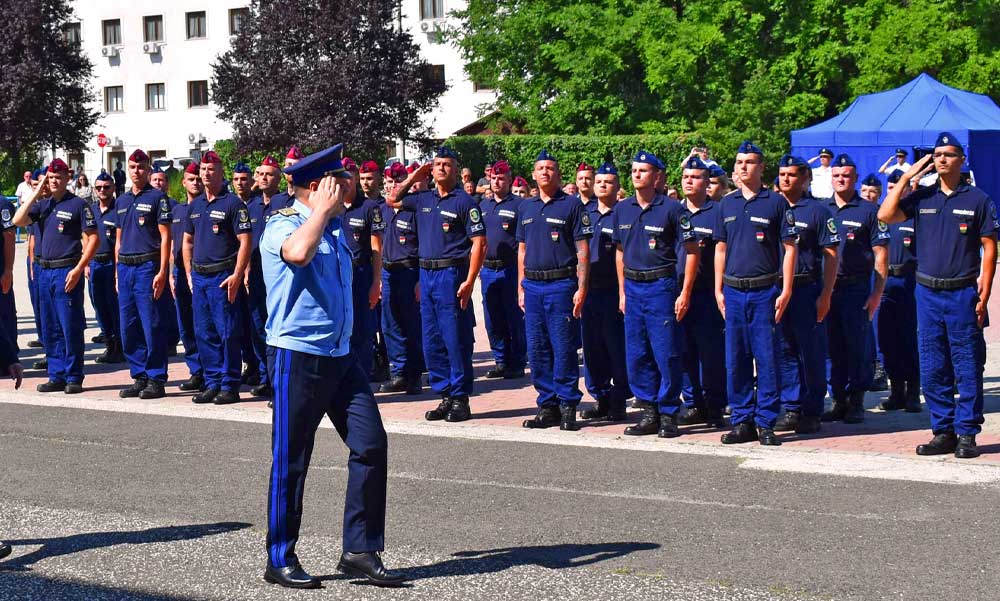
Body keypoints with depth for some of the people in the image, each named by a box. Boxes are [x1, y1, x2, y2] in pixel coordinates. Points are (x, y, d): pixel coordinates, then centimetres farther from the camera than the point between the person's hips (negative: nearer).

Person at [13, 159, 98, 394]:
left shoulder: (78, 205, -3)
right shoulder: (42, 205, 13)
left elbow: (93, 239, -8)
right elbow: (18, 221, -1)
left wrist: (78, 269, -16)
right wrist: (36, 194, -2)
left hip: (67, 272, -6)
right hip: (44, 271, 6)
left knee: (71, 328, -4)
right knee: (50, 329, 9)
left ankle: (74, 378, 2)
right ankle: (56, 376, 16)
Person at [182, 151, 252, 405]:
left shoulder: (232, 203, -6)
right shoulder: (195, 205, 15)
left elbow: (245, 241, -11)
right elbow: (187, 241, 22)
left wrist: (237, 275, -18)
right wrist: (189, 273, 13)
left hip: (223, 277, -7)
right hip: (199, 277, 7)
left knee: (227, 333, -5)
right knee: (204, 333, 8)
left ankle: (230, 386, 0)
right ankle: (212, 383, 15)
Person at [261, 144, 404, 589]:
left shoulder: (335, 227, 15)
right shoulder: (283, 226, -10)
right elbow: (299, 252, -35)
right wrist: (323, 210, -22)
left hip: (340, 356, 8)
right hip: (297, 356, -8)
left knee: (371, 444, 0)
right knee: (291, 460, 0)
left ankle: (360, 551, 8)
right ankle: (280, 560, 12)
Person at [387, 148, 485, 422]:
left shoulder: (464, 201, -5)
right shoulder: (423, 199, 13)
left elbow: (479, 243, -9)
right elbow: (392, 200, 28)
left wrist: (469, 281, -16)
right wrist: (413, 177, 16)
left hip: (451, 275, -7)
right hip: (426, 275, 7)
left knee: (456, 340, -4)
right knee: (432, 342, 8)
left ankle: (460, 399, 3)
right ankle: (445, 396, 16)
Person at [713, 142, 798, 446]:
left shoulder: (776, 202, -1)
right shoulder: (727, 204, 11)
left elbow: (790, 248, -2)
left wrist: (786, 291, -8)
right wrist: (718, 290, 9)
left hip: (765, 291, -4)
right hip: (733, 292, 4)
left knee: (767, 359, -2)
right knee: (735, 361, 5)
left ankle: (766, 423, 3)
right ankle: (742, 421, 13)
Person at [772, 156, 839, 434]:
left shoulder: (817, 211, -2)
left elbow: (831, 256, -6)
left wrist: (825, 295, -13)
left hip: (807, 290, -4)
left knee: (812, 353, 0)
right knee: (785, 351, 7)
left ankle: (812, 412, 6)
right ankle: (791, 408, 14)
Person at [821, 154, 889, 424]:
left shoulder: (868, 211, -1)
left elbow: (881, 255, -3)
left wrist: (877, 293, -10)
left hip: (856, 289, -4)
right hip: (825, 288, 4)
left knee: (858, 348, -1)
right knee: (832, 348, 7)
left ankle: (856, 403, 7)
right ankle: (839, 401, 14)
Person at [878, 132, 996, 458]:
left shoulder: (978, 199, 1)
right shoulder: (921, 198, 9)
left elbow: (989, 248, 0)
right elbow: (885, 215, -4)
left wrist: (984, 294, -8)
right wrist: (906, 178, -4)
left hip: (963, 293, -3)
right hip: (928, 293, 4)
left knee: (968, 369, -1)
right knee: (932, 370, 6)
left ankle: (967, 434, 5)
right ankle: (943, 432, 15)